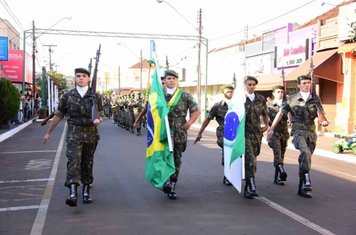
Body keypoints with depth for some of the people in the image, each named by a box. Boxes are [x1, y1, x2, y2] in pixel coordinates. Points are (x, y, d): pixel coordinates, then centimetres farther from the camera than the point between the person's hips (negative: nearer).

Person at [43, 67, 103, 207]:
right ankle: (72, 193, -23)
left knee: (87, 163, 9)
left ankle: (86, 192, 21)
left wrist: (98, 119, -14)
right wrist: (48, 132, 13)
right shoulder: (67, 96, 4)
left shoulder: (95, 96, 5)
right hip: (74, 134, -1)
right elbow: (58, 115, 9)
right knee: (73, 161, -15)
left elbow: (101, 113, 10)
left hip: (91, 134, 1)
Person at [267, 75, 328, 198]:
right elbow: (281, 113, 6)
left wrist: (324, 121, -23)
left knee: (305, 159, 7)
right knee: (306, 153, -30)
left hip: (311, 132, 3)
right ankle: (307, 181, -30)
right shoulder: (292, 99, 4)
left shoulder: (315, 99, 11)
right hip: (298, 131, -3)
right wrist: (272, 128, 3)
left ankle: (302, 188, 17)